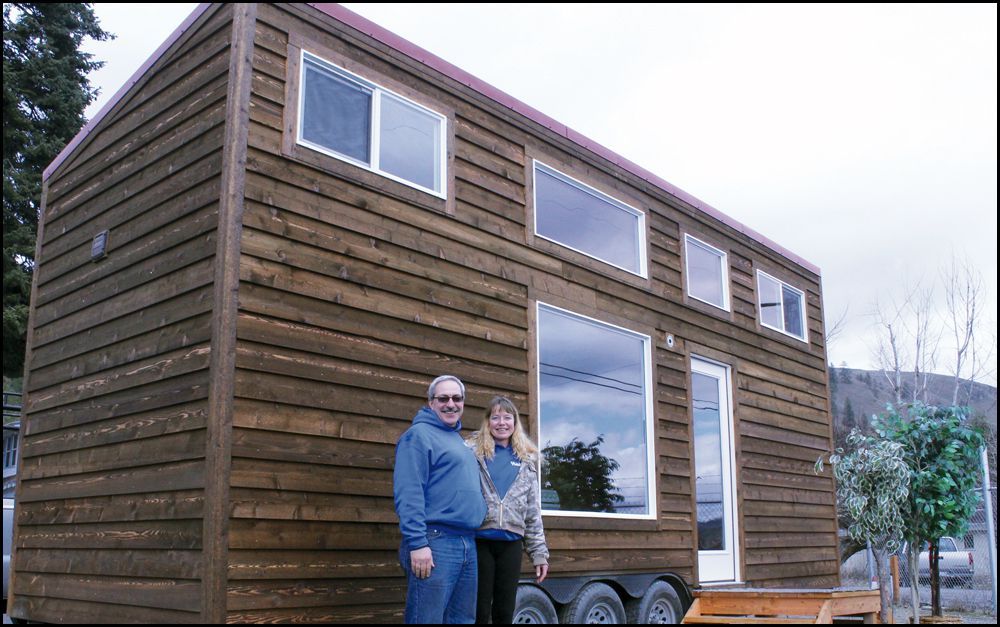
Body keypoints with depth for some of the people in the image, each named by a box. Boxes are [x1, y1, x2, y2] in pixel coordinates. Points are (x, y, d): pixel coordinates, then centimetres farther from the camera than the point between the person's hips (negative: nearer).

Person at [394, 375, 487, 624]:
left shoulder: (460, 441, 22)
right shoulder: (419, 434, -5)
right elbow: (408, 494, -15)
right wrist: (417, 543, -23)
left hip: (468, 544, 9)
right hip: (436, 541, -9)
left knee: (463, 619, 13)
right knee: (427, 619, -7)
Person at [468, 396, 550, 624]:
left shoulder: (526, 460, 13)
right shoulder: (472, 452, 0)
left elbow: (533, 510, 13)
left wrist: (539, 552, 9)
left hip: (511, 544, 4)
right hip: (479, 541, -4)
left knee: (505, 612, 10)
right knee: (479, 612, 3)